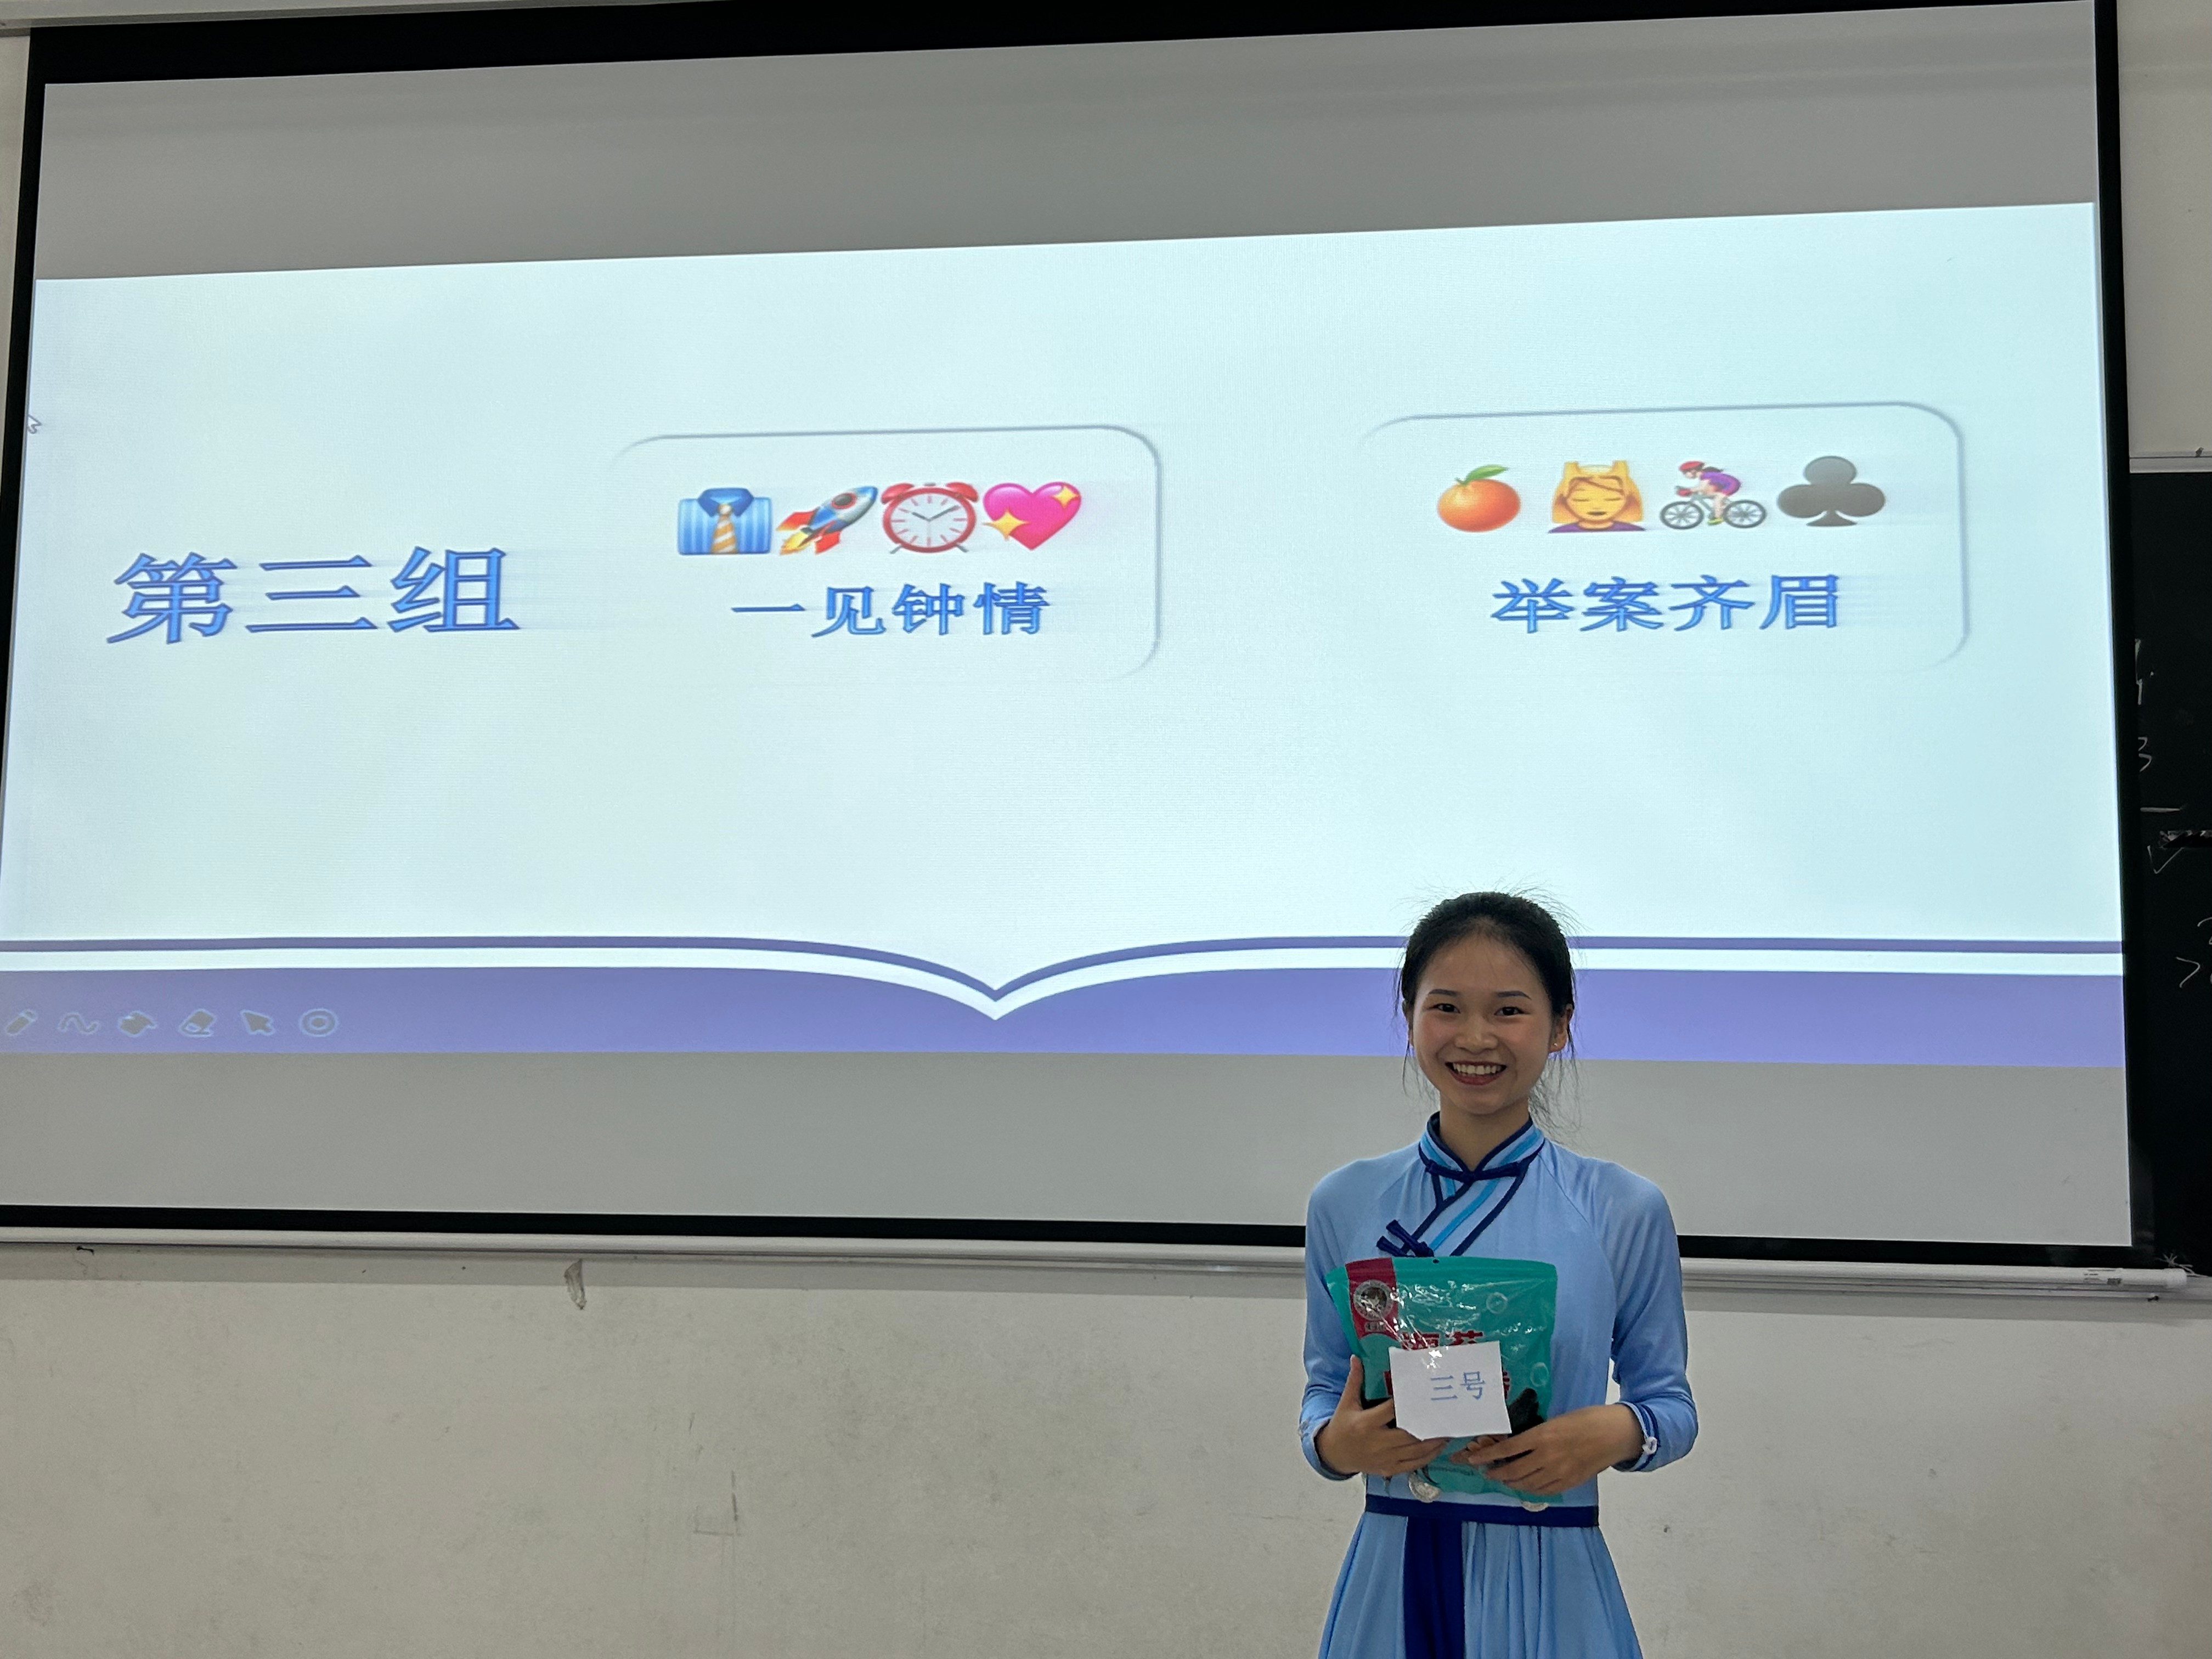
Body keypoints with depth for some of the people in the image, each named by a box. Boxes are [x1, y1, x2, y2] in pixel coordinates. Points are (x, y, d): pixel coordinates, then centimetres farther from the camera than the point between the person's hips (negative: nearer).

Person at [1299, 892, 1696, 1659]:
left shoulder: (1625, 1210, -4)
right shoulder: (1345, 1205, 0)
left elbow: (1671, 1400, 3)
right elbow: (1324, 1388, 7)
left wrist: (1619, 1432, -18)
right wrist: (1336, 1442, -14)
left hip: (1548, 1585, -1)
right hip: (1393, 1574, 1)